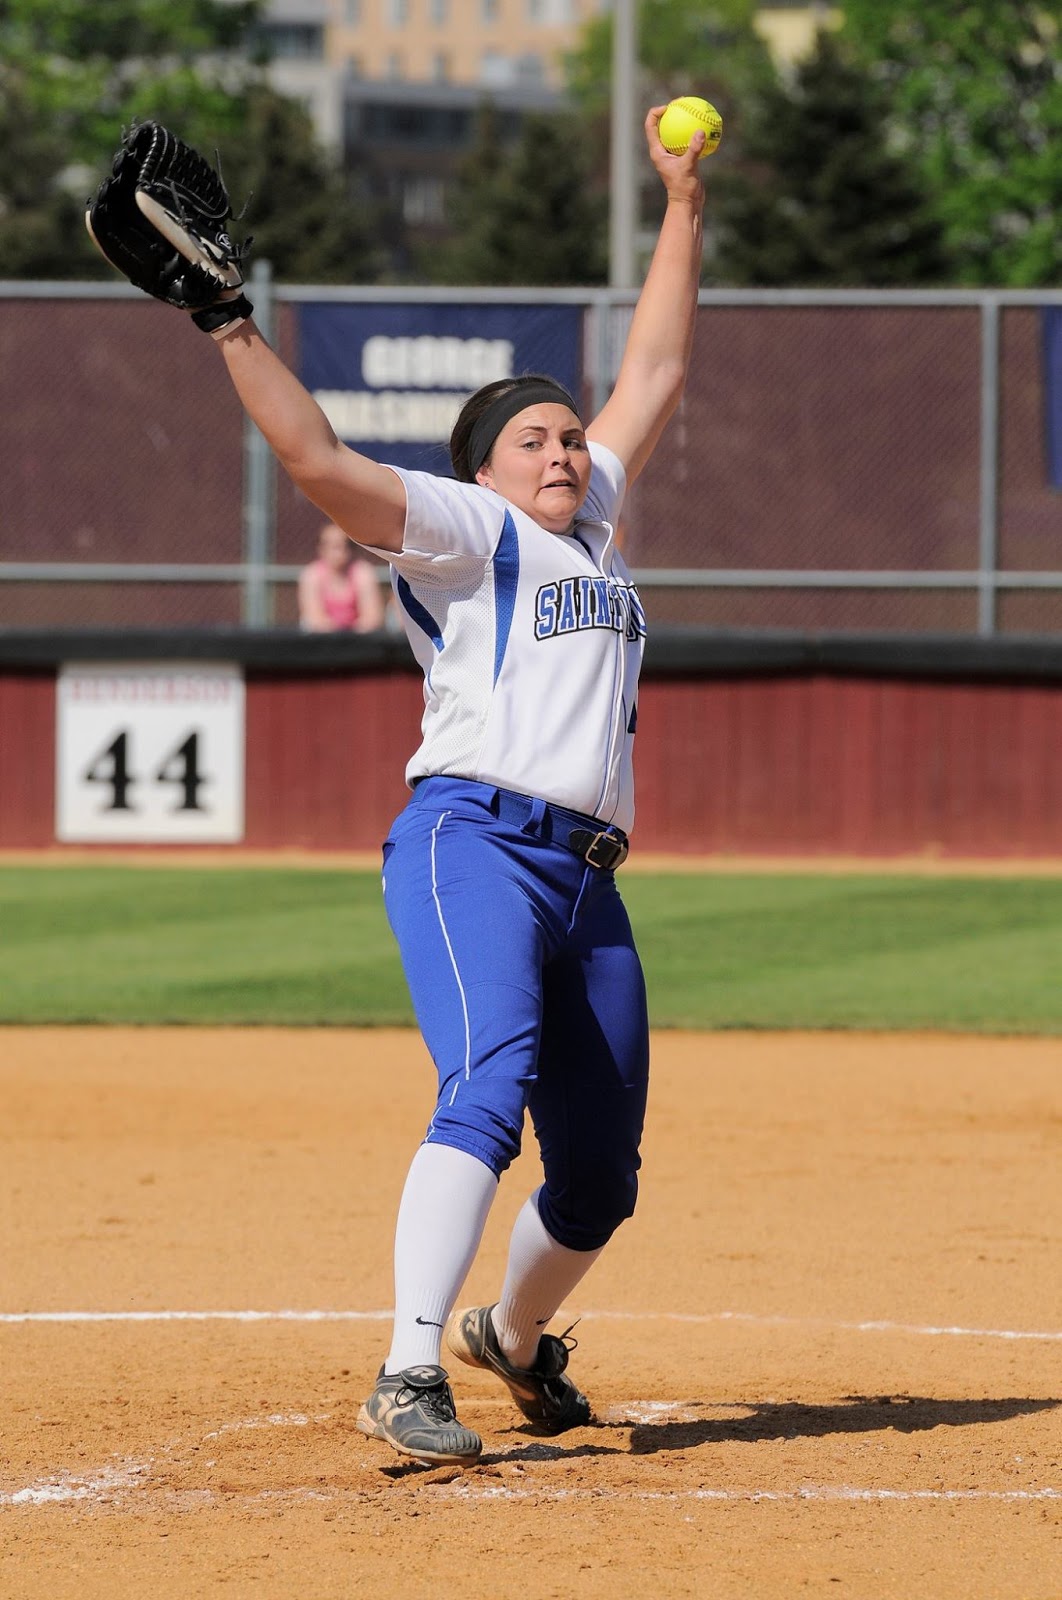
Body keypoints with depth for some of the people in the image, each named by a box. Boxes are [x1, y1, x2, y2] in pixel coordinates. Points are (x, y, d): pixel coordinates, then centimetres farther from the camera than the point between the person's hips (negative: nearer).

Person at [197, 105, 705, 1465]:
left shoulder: (588, 528, 26)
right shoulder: (466, 527, 7)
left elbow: (656, 373, 32)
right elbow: (322, 466, -8)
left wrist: (683, 201, 32)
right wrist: (231, 330, -15)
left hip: (586, 880, 7)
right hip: (475, 838, -7)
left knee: (599, 1173, 9)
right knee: (490, 1084, -28)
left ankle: (513, 1336, 38)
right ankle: (408, 1380, -37)